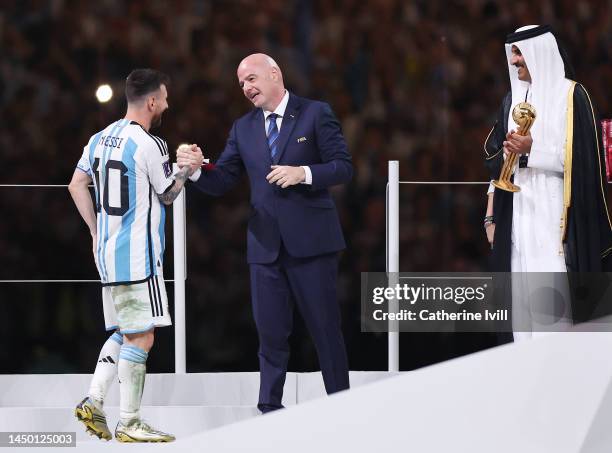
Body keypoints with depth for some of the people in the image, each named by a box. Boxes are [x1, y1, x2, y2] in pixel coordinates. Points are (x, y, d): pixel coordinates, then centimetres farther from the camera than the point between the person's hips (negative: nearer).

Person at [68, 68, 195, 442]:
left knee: (124, 333, 18)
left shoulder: (100, 139, 9)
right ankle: (129, 423, -2)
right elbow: (168, 195, -1)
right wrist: (187, 170, 17)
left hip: (108, 252, 8)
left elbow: (77, 186, 14)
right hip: (139, 256, -8)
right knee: (140, 338, -3)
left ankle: (93, 401, 7)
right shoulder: (150, 145, -14)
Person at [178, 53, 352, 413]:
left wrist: (304, 173, -20)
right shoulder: (243, 128, 12)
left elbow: (344, 167, -5)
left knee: (326, 329, 2)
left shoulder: (315, 114, 0)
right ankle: (270, 412, 7)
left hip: (310, 239, -4)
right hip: (266, 245, 4)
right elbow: (223, 182, 9)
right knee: (271, 333, 4)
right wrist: (197, 169, -11)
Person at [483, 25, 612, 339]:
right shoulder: (513, 99, 16)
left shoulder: (570, 96, -2)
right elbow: (496, 164, 16)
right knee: (522, 297, 0)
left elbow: (579, 159, -9)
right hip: (517, 215, 6)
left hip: (555, 213, -6)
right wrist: (491, 216, 11)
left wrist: (533, 149, -18)